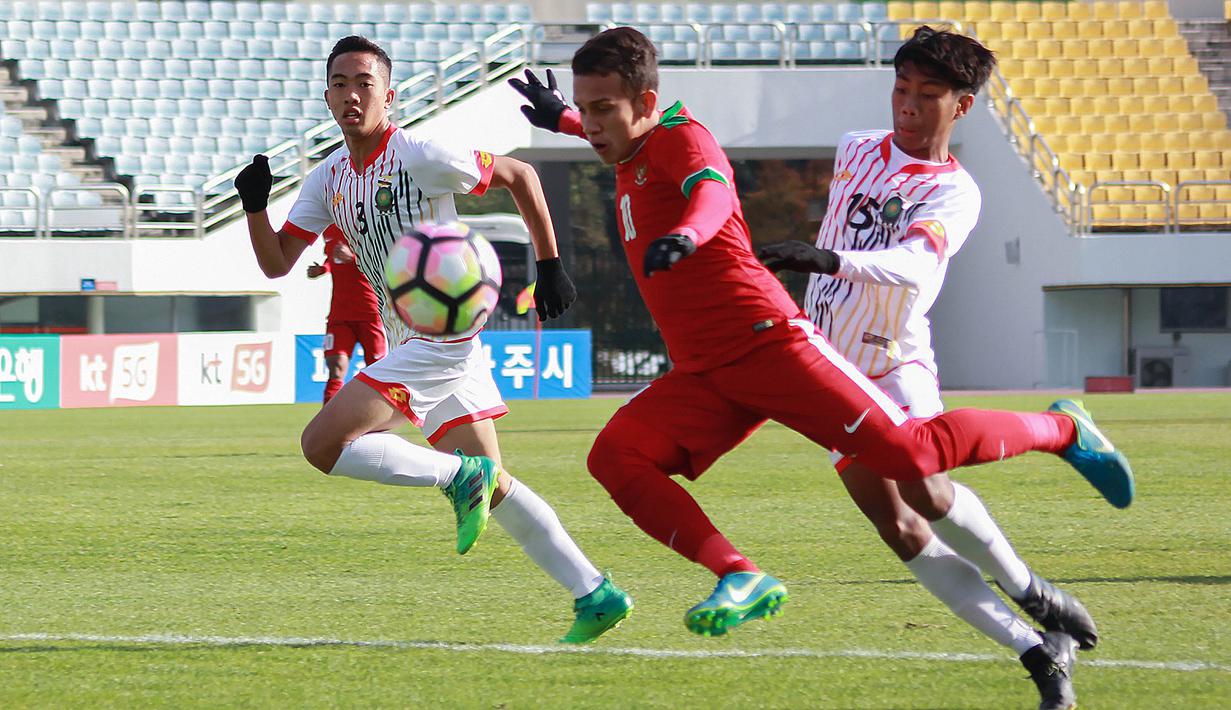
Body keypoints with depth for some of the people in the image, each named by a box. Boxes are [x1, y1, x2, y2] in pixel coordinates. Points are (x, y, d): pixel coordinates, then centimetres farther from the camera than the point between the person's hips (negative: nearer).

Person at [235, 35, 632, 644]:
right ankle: (595, 595, 11)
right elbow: (276, 263, 9)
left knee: (322, 442, -17)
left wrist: (550, 266, -2)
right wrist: (254, 206, -9)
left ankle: (462, 479, -10)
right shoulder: (328, 180, 9)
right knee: (492, 487, 9)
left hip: (443, 336, -9)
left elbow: (518, 176, -3)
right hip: (408, 341, 9)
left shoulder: (420, 156, -13)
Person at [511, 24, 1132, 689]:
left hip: (768, 340, -9)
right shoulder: (634, 153, 16)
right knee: (615, 457, -14)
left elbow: (712, 191, -34)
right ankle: (741, 579, -22)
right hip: (702, 376, 9)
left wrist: (685, 234, -55)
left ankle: (1061, 430, 9)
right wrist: (560, 118, 44)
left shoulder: (683, 138, -9)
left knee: (906, 452, -14)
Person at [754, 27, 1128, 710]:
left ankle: (1027, 590, -3)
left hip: (897, 364, -4)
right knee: (893, 522, -9)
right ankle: (1033, 647, -8)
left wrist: (832, 260, -48)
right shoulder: (855, 149, 6)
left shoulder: (953, 192, -12)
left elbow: (913, 266, -33)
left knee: (921, 489, -28)